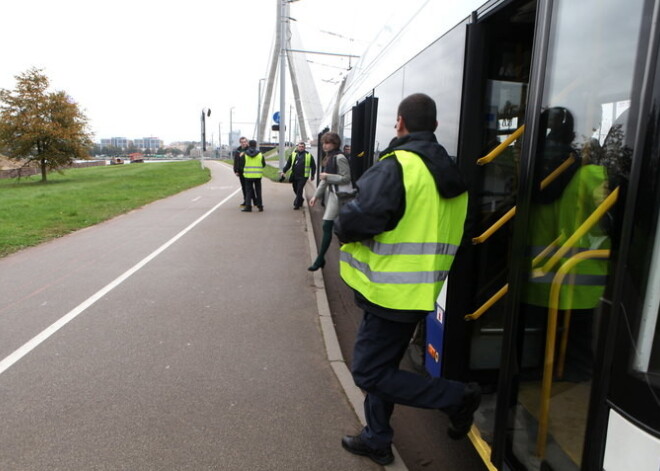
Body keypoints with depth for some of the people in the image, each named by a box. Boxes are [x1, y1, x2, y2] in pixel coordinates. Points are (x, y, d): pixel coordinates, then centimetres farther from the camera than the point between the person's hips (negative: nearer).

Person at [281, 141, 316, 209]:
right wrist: (284, 171, -2)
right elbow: (288, 164, 9)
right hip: (294, 176, 4)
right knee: (295, 190, 13)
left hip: (303, 177, -4)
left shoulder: (309, 155, 0)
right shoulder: (293, 154, 7)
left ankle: (297, 204, 1)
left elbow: (313, 166, 7)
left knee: (299, 190, -8)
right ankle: (301, 199, 38)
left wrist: (312, 175, 8)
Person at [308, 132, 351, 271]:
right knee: (337, 227, 14)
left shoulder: (339, 158, -12)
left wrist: (327, 176, -16)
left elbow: (346, 178, -16)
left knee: (327, 227, -8)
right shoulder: (328, 158, 15)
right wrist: (316, 196, 13)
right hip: (328, 193, 8)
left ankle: (320, 259, -4)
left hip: (336, 195, -8)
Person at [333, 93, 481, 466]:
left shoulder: (397, 166, -18)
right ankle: (377, 439, 34)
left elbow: (357, 220, -28)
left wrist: (342, 228, -5)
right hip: (419, 289, 9)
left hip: (394, 290, -9)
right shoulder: (451, 172, 9)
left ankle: (457, 397, 10)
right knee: (381, 363, 21)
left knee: (369, 372, 4)